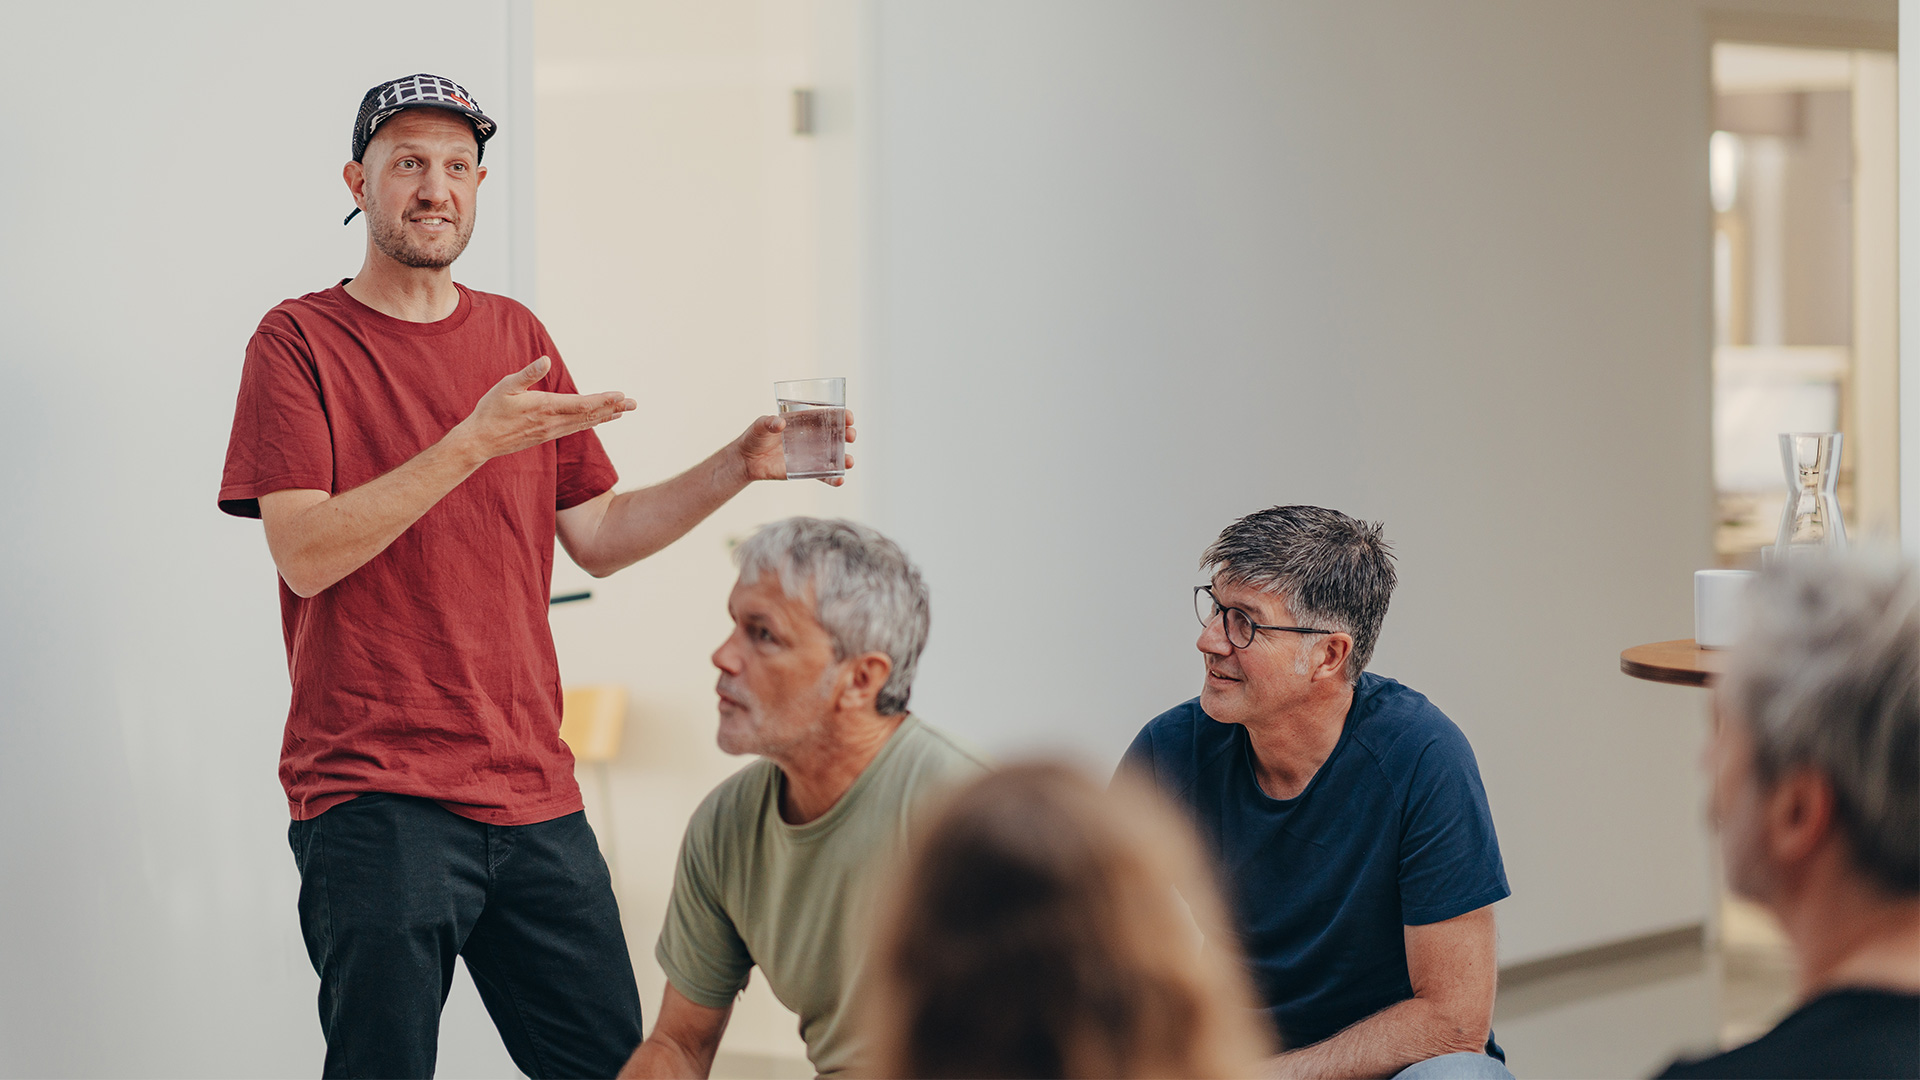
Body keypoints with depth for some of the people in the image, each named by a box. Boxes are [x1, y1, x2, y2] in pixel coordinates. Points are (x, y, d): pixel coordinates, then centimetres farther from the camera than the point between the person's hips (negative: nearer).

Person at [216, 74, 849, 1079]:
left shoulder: (517, 337, 15)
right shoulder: (301, 340, -3)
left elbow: (595, 536, 16)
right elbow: (305, 553, -14)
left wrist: (740, 465, 5)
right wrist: (475, 440, -19)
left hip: (531, 788, 6)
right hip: (374, 797, -5)